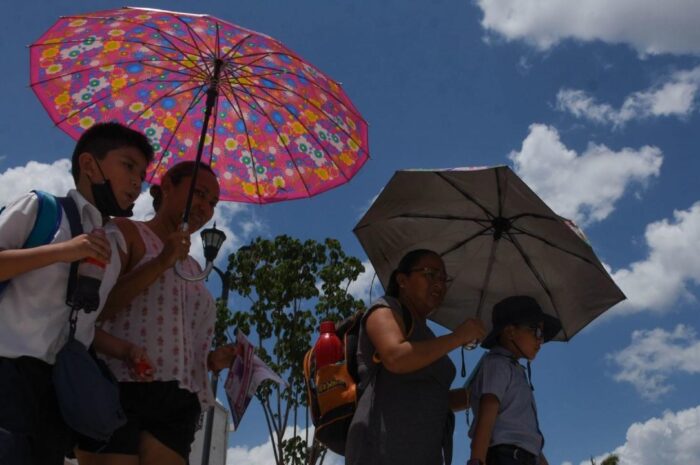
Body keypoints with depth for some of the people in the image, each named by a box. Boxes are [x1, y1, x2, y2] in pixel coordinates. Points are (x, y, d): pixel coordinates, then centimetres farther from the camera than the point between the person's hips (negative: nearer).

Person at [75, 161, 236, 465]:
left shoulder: (192, 268, 26)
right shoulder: (126, 234, 6)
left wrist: (212, 360, 8)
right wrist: (160, 263, -13)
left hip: (176, 403, 6)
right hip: (117, 389, -6)